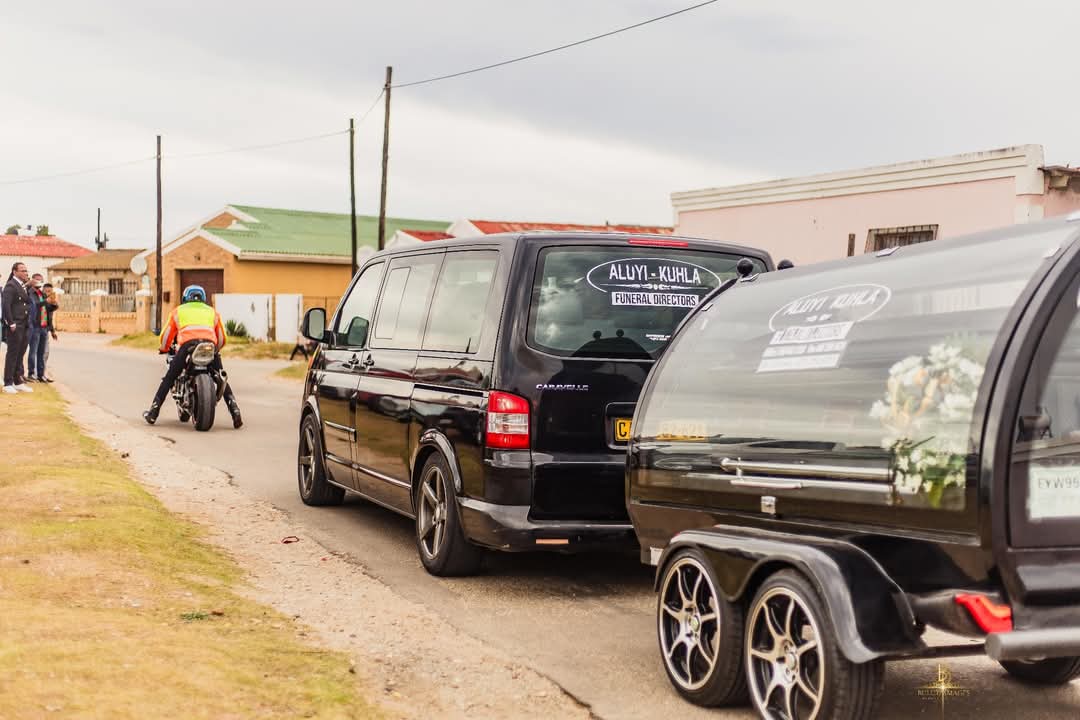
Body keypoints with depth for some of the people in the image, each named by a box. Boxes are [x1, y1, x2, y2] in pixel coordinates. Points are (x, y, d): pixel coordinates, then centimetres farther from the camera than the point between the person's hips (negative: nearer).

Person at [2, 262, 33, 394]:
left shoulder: (22, 286, 16)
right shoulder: (11, 285, -11)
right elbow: (5, 305, -17)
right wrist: (11, 324, -18)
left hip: (23, 326, 9)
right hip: (15, 326, -9)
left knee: (20, 354, 13)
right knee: (12, 354, -4)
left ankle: (18, 382, 20)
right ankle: (8, 384, 2)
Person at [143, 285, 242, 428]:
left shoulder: (178, 311, 30)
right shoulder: (212, 311, 33)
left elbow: (166, 334, 30)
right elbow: (222, 338, 33)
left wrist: (163, 349, 51)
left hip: (187, 344, -1)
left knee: (168, 379, 12)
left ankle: (153, 413, 11)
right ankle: (235, 412, -1)